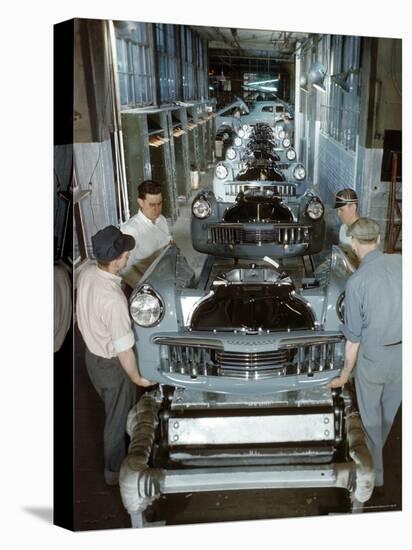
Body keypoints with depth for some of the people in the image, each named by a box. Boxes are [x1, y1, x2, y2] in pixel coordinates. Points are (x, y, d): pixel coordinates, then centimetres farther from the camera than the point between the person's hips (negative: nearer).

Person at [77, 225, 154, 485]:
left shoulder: (87, 273, -12)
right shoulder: (114, 300, -37)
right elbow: (124, 351, -28)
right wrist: (137, 378, -12)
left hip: (92, 355, 8)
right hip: (112, 366, -8)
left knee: (114, 411, 32)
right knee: (118, 419, 18)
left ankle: (118, 450, 57)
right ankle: (115, 471, 41)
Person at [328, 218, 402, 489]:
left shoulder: (357, 281, -20)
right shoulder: (401, 263, -8)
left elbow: (354, 337, -14)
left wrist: (345, 373, -1)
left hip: (374, 356, -5)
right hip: (402, 352, 5)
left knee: (371, 416, 16)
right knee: (389, 411, 26)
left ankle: (374, 473, 31)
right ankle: (378, 452, 50)